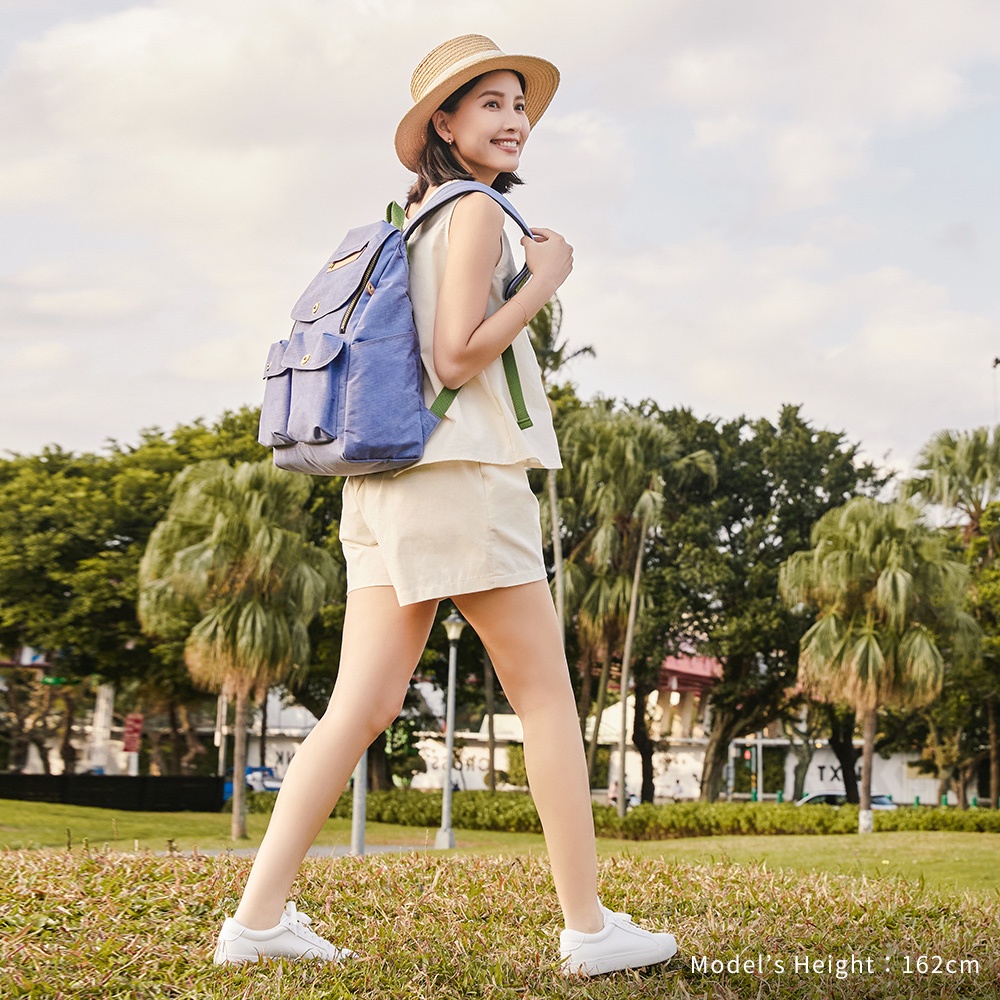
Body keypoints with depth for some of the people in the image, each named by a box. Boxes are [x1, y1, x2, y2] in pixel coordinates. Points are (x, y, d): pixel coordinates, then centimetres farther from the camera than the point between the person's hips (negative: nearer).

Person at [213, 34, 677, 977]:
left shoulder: (406, 222, 20)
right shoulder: (477, 211, -6)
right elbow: (459, 355, -15)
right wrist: (546, 276, -7)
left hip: (385, 482, 8)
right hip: (460, 475, -8)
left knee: (362, 706, 4)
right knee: (548, 697, 1)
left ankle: (259, 914, 0)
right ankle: (589, 926, 6)